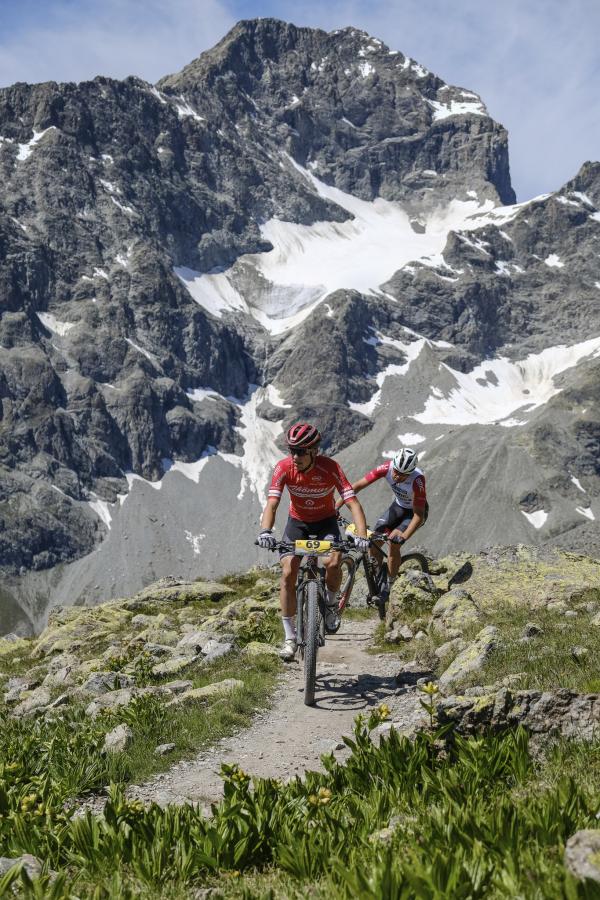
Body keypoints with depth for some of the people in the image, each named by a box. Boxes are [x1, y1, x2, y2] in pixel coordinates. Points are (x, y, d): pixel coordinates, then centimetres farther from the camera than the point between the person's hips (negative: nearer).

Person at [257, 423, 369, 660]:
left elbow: (353, 502, -32)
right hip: (297, 522, 2)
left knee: (333, 563, -29)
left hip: (326, 521, -1)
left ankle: (331, 603, 5)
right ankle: (289, 637, -5)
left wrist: (361, 535, -47)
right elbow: (272, 504, -31)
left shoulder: (330, 468, -28)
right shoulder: (284, 468, -24)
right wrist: (265, 531, -50)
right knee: (288, 572, -16)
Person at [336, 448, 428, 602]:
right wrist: (335, 507, -29)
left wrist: (404, 537, -47)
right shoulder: (386, 468, -27)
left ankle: (388, 587, -5)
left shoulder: (417, 479, -38)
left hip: (415, 511, -4)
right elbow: (357, 486, -24)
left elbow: (419, 515, -35)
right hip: (398, 505, 5)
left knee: (393, 542, -23)